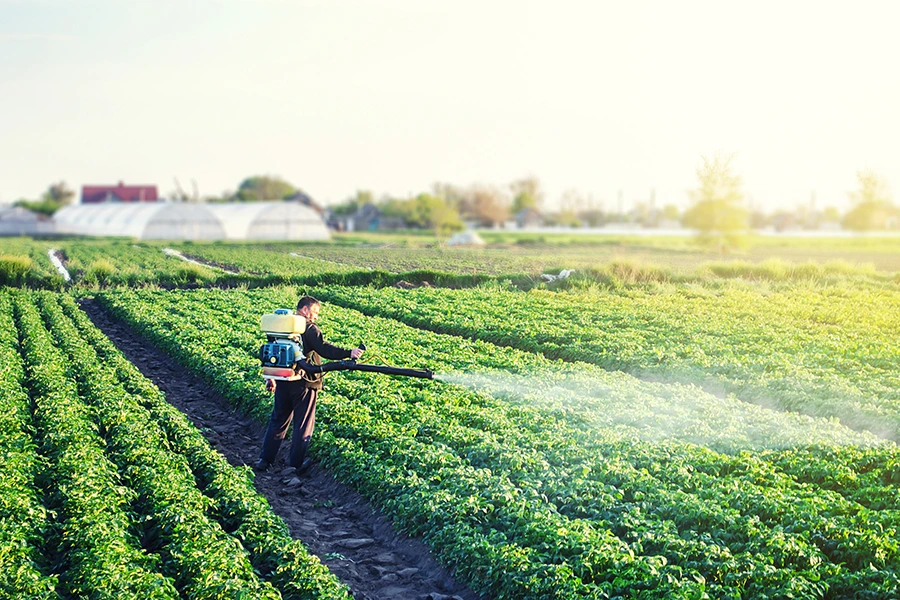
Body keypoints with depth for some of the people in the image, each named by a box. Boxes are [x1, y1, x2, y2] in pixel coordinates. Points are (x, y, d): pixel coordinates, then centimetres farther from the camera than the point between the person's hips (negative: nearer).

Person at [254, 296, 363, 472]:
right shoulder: (310, 329, -12)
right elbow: (325, 349, -26)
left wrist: (270, 377, 25)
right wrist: (349, 353, -34)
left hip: (283, 382, 6)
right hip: (304, 383, -6)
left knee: (278, 420, 17)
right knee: (303, 424, 6)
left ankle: (265, 460, 19)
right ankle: (296, 464, 11)